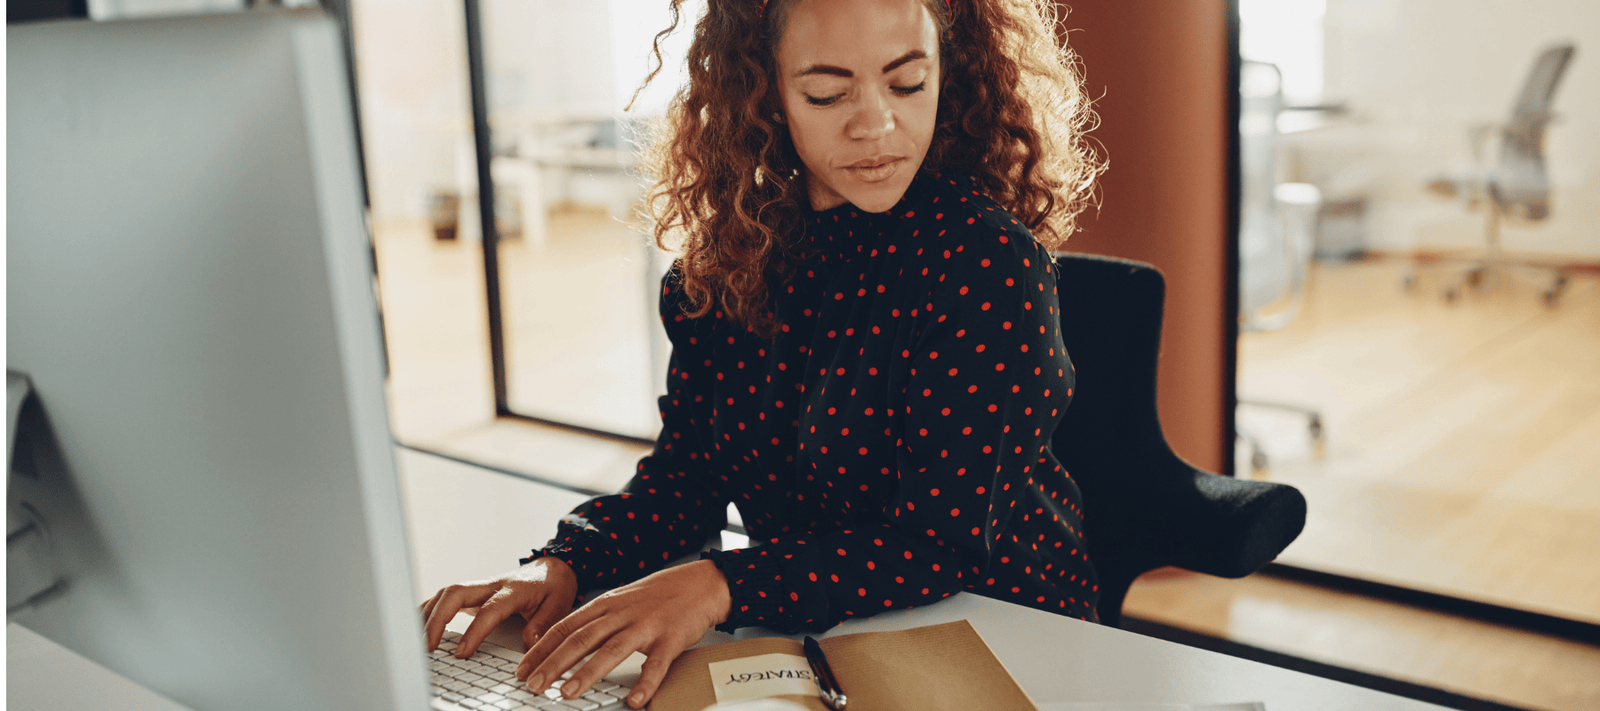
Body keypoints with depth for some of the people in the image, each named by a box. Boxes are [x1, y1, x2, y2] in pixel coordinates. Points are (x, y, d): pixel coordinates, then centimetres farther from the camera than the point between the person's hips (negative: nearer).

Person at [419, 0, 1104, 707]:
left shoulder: (985, 259, -19)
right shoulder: (726, 256, -1)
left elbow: (943, 542, -22)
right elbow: (685, 476, 1)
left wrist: (722, 586, -34)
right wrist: (561, 566, -17)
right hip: (798, 647, 4)